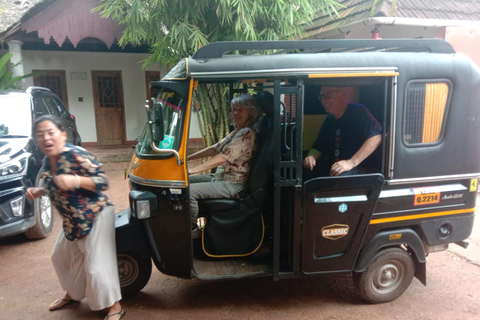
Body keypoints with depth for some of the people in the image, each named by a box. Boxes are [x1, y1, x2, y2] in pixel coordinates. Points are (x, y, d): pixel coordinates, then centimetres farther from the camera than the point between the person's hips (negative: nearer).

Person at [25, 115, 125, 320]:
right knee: (61, 257, 26)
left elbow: (102, 182, -24)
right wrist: (38, 192, 0)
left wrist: (76, 180, -38)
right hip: (72, 222, 10)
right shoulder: (47, 162, 3)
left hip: (96, 217, -9)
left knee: (96, 266, -9)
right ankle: (72, 294, 50)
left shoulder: (76, 155, -22)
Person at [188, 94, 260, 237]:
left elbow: (222, 158, -25)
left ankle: (192, 230, -4)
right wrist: (186, 158, 5)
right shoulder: (236, 132, 15)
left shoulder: (247, 133, -17)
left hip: (233, 185, -10)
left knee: (189, 191, -23)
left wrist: (192, 170, -29)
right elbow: (214, 149, 13)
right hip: (220, 177, 10)